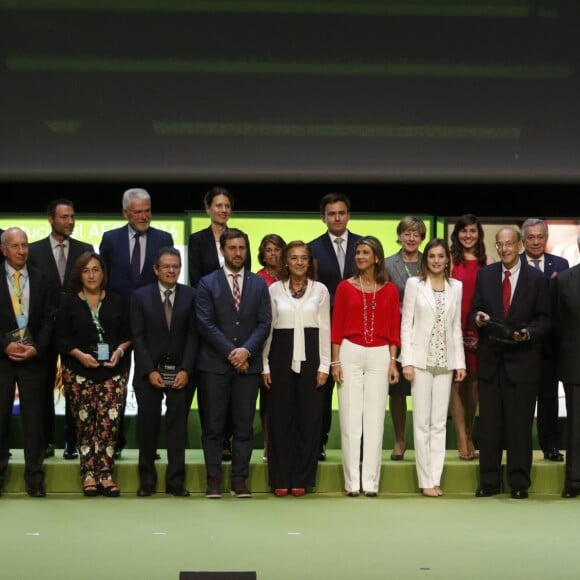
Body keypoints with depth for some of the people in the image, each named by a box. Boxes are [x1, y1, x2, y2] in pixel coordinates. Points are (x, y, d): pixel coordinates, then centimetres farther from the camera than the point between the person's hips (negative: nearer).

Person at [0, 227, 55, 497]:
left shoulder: (41, 278, 6)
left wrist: (37, 348, -7)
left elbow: (49, 318, 5)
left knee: (34, 418, 2)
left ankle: (34, 477, 7)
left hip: (33, 357, 1)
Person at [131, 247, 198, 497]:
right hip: (149, 371, 0)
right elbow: (138, 337, -1)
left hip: (180, 372, 0)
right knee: (147, 426, 3)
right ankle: (147, 480, 12)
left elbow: (193, 335, 0)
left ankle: (176, 481, 6)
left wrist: (186, 370, -9)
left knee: (178, 426, 2)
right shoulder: (140, 296, 3)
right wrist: (150, 371, -9)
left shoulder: (190, 296, 3)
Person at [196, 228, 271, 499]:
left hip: (247, 363, 2)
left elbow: (264, 323, 5)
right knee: (212, 425, 0)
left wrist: (246, 350, -10)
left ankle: (240, 479, 7)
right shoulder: (207, 283, 4)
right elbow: (205, 324, -4)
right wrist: (230, 352, -10)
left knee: (244, 425, 2)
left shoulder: (259, 284, 11)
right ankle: (214, 479, 6)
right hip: (214, 364, -2)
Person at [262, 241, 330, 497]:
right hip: (281, 355, 0)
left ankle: (301, 478, 9)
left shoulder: (320, 290, 5)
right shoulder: (274, 289, 5)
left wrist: (324, 365, -2)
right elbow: (267, 328, 6)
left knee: (308, 418, 1)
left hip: (310, 356, 0)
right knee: (281, 418, 2)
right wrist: (265, 365, 1)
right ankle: (280, 479, 8)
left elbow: (325, 329, 4)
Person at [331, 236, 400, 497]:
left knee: (374, 419, 1)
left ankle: (370, 482, 4)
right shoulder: (345, 287, 3)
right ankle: (352, 481, 3)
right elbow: (336, 326, 2)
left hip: (379, 356, 1)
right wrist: (335, 361, -3)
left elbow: (394, 328, 7)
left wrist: (393, 361, 1)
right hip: (350, 353, -1)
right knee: (350, 418, -1)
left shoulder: (389, 289, 6)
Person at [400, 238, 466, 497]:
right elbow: (406, 324, -2)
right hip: (421, 359, -3)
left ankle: (436, 478, 9)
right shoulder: (414, 284, 0)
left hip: (445, 361, 3)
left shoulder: (456, 287, 8)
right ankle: (426, 480, 4)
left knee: (439, 423, 5)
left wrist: (460, 362, 6)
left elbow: (456, 327, 10)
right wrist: (407, 361, -9)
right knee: (422, 422, 0)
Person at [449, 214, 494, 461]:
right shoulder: (451, 261, 1)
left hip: (479, 329, 2)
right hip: (455, 327, -2)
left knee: (474, 384, 8)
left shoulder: (488, 262, 8)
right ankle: (462, 440, 1)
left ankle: (469, 436, 20)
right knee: (457, 384, -2)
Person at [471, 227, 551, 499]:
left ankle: (519, 484, 9)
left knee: (520, 425, 1)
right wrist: (478, 318, -11)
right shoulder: (485, 275, 8)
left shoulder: (536, 278, 0)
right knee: (489, 424, 6)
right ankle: (489, 481, 13)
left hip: (522, 361, -3)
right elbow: (474, 311, 11)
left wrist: (529, 333, -17)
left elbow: (545, 320, 1)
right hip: (490, 359, 3)